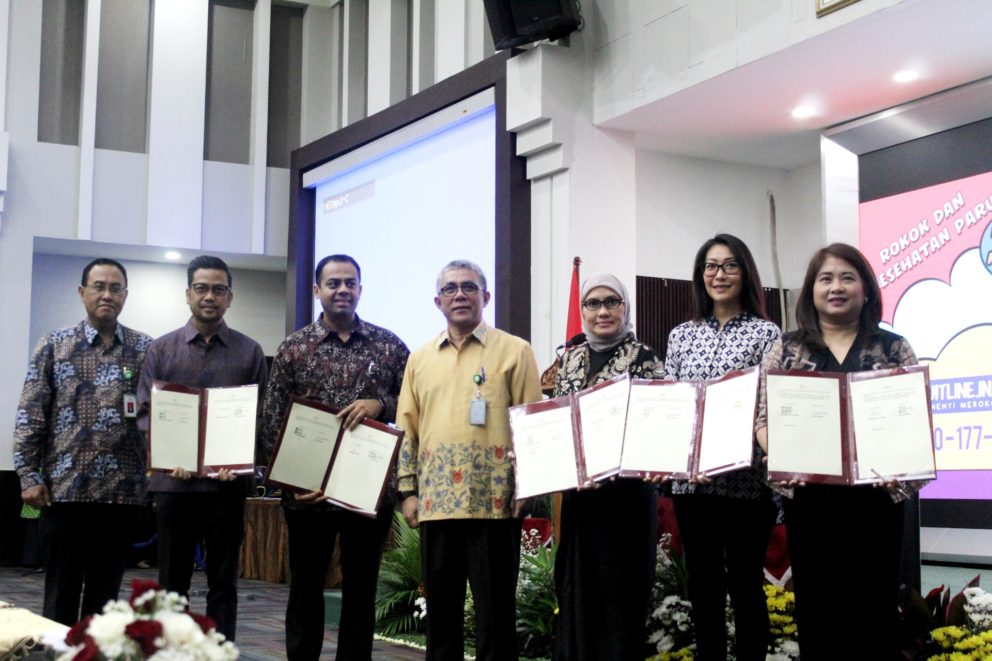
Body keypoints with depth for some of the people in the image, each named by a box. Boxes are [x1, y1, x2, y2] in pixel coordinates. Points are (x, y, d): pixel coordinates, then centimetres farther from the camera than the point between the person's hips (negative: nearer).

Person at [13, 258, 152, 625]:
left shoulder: (146, 350, 7)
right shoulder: (54, 345, 4)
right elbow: (30, 415, 1)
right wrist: (29, 476, -6)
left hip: (121, 491, 1)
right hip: (64, 488, -1)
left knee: (105, 594, 8)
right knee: (60, 592, 5)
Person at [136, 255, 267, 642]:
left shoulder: (249, 352, 6)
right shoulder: (161, 349, 8)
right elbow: (145, 412, 4)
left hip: (227, 483, -1)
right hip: (174, 480, 1)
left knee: (223, 583, 5)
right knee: (172, 582, 8)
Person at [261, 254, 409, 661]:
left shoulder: (390, 346, 4)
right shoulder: (293, 348, 3)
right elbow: (272, 421, 1)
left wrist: (380, 404, -13)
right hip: (308, 491, 0)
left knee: (361, 590, 9)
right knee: (305, 589, 9)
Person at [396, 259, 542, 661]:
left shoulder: (514, 351, 2)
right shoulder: (420, 359, 13)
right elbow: (407, 429, 14)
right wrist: (408, 490, 6)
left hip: (493, 500, -4)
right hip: (436, 501, 4)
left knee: (495, 610, 2)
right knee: (440, 609, 11)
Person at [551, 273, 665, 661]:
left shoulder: (644, 358, -4)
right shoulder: (570, 359, 12)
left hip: (625, 490, -5)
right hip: (577, 488, 5)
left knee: (620, 592, 1)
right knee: (575, 589, 10)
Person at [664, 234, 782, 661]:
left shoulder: (765, 333, 0)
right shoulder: (681, 335, 12)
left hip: (746, 479, -4)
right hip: (690, 479, 4)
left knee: (745, 583, 5)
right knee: (703, 585, 10)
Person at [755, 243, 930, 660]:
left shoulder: (893, 348, 6)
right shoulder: (787, 349, 8)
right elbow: (763, 415, 4)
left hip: (873, 497, -1)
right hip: (809, 498, 1)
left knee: (872, 606, 2)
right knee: (816, 607, 6)